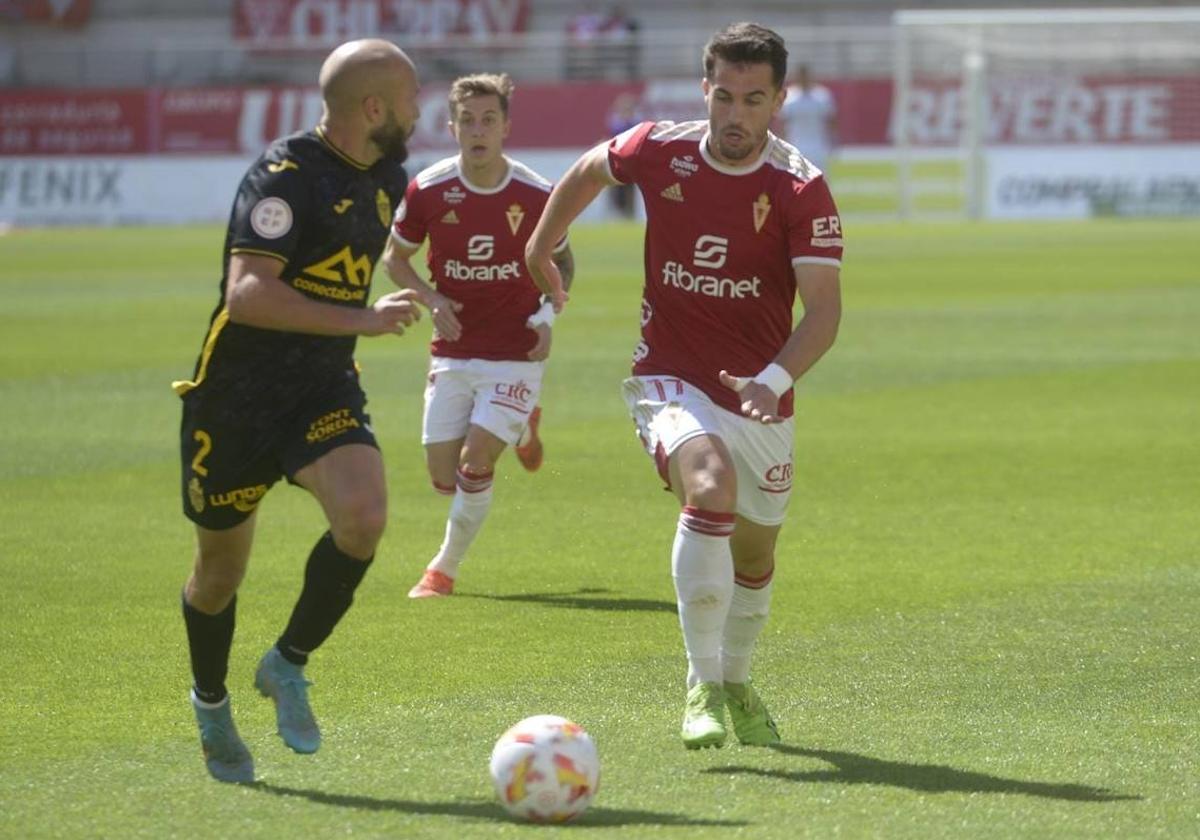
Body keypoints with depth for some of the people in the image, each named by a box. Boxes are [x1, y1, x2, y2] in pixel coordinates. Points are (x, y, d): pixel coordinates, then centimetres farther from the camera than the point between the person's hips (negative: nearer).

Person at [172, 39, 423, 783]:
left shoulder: (387, 177, 6)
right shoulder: (286, 177, -20)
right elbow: (248, 294, -30)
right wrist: (362, 320, -32)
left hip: (325, 388, 5)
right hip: (237, 394, -5)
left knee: (364, 516, -23)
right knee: (221, 568, 9)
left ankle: (288, 666, -1)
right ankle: (211, 704, 38)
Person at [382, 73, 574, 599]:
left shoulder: (535, 195, -10)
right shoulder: (428, 190, -8)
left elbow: (562, 261, 8)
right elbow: (395, 257, 7)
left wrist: (547, 314, -9)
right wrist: (431, 300, -11)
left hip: (515, 353, -3)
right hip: (452, 353, 3)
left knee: (475, 465, -14)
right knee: (444, 478, 3)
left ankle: (444, 570, 8)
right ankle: (521, 428, 35)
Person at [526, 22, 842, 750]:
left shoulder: (801, 189, -13)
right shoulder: (659, 151, -7)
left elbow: (825, 307, -18)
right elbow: (588, 172, 16)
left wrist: (775, 379, -34)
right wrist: (540, 248, 24)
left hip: (760, 397, 2)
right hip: (672, 380, -2)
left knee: (755, 554, 15)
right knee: (710, 485, -31)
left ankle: (736, 684, 45)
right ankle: (703, 686, -25)